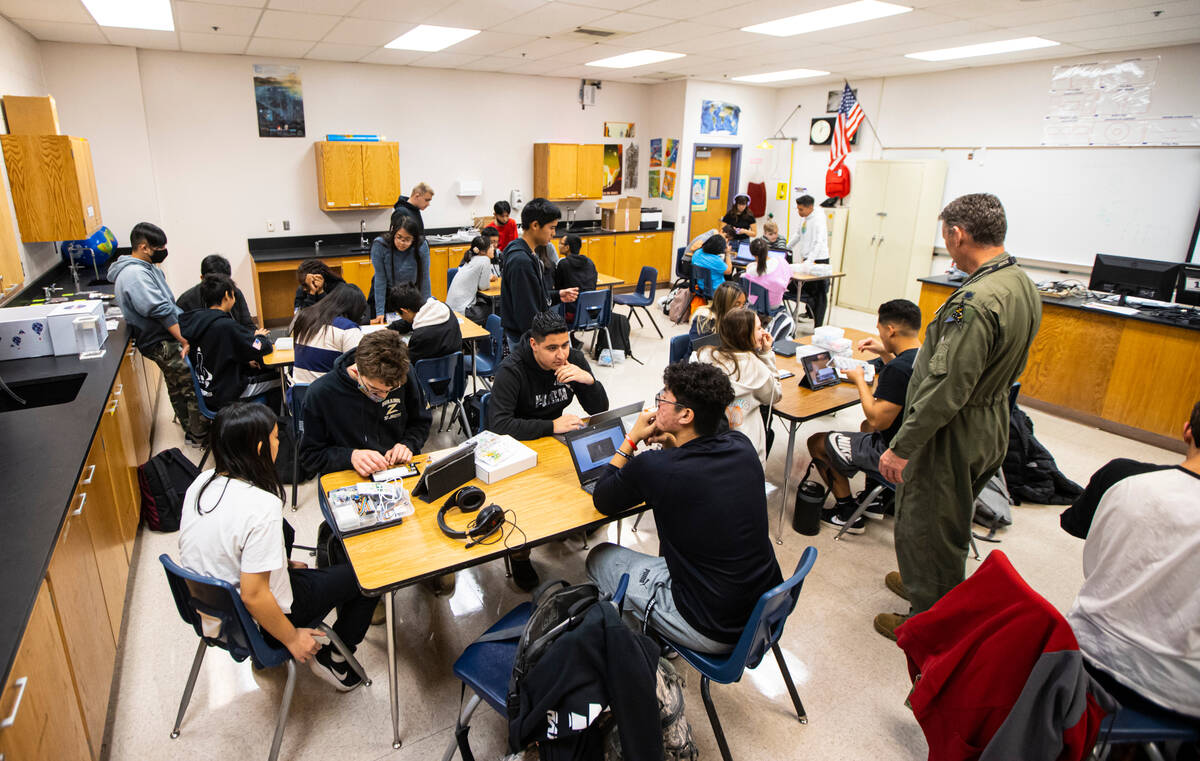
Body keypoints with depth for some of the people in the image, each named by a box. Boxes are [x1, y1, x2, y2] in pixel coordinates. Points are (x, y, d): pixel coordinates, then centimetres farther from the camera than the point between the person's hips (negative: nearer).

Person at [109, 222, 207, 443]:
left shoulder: (146, 268, 13)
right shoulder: (135, 274, -21)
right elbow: (161, 311, -26)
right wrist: (185, 341, -27)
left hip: (169, 339, 11)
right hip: (164, 344, -11)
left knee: (177, 387, 23)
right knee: (195, 387, -7)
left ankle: (189, 428, 39)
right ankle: (200, 437, 2)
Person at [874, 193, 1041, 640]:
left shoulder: (975, 301, -29)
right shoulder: (1023, 285, 3)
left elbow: (946, 389, -30)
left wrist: (901, 447, -24)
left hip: (952, 436, -10)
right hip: (992, 428, 10)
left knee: (924, 530, 8)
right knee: (952, 525, 26)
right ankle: (932, 586, 47)